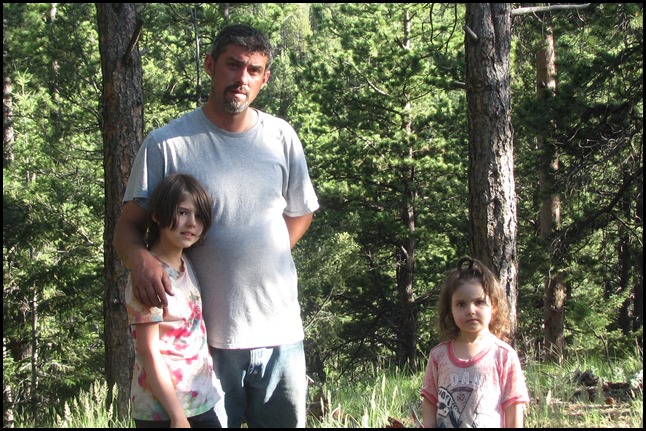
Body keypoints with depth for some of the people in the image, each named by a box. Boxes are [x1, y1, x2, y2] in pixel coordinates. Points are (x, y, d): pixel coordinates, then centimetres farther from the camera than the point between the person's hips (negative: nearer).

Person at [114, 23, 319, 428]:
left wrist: (264, 259, 3)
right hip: (206, 337, -3)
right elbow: (128, 226, -2)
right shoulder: (166, 144, -5)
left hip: (280, 333, 3)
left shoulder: (281, 137, 6)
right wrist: (142, 258, -24)